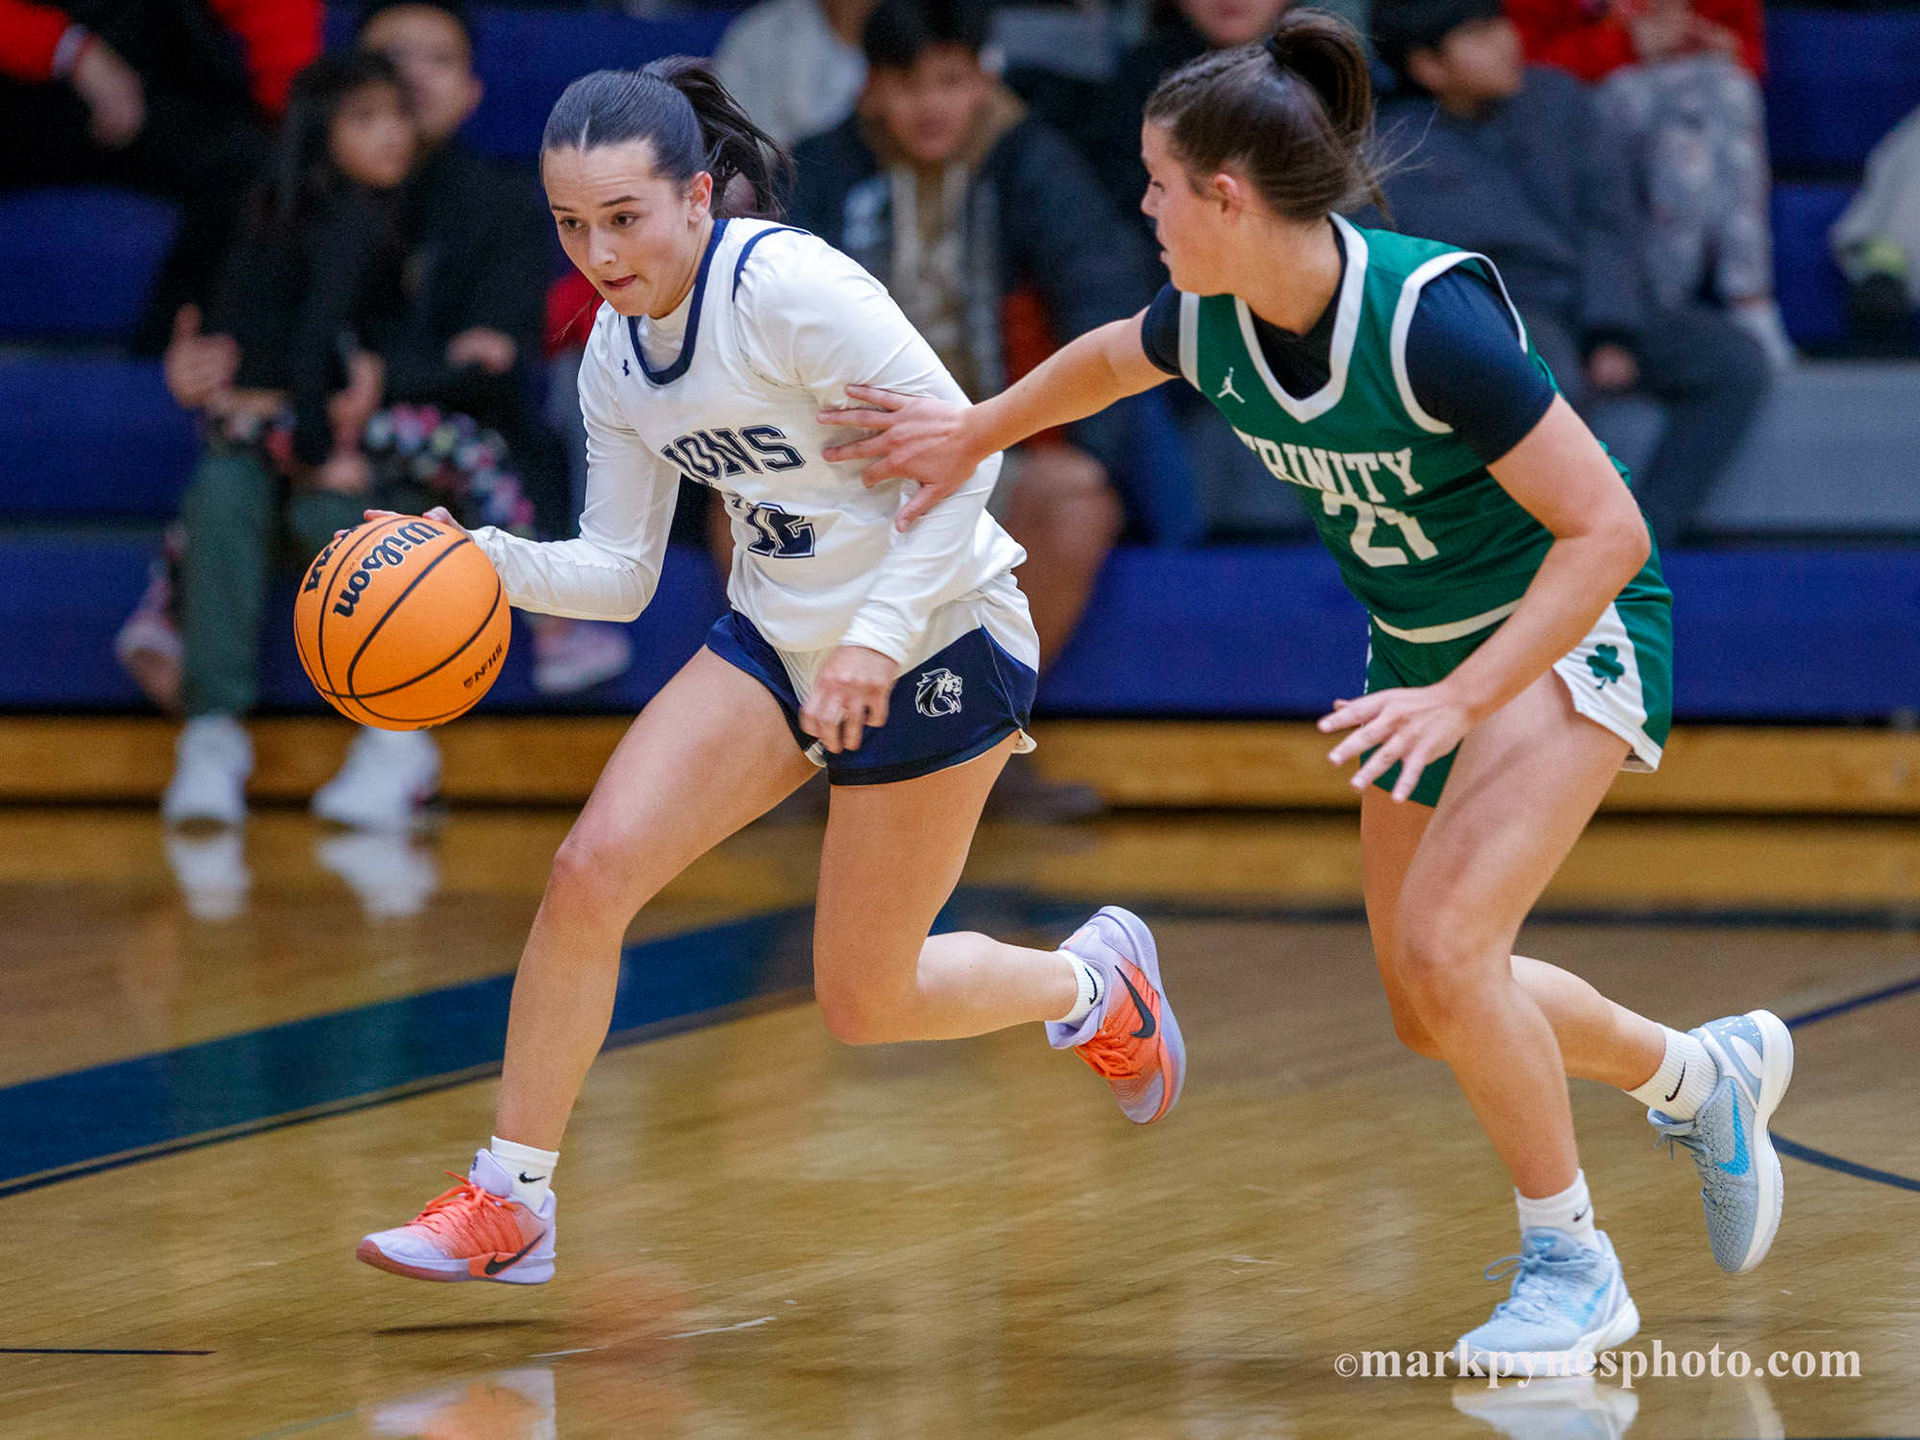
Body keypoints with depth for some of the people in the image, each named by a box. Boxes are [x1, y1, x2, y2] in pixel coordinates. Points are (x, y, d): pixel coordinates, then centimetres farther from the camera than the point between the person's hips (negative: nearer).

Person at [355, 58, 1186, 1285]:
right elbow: (618, 571, 5)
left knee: (864, 1002, 3)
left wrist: (877, 637, -29)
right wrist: (491, 561, -13)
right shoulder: (617, 355, 0)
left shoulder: (789, 286, -23)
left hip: (937, 645, -7)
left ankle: (1091, 981, 33)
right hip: (777, 639, 7)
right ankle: (510, 1203, -2)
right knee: (592, 871, -12)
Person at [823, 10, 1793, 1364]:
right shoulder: (1209, 322, -11)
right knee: (1431, 1012, 11)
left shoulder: (1431, 316, -32)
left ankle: (1572, 1265, -4)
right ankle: (1707, 1072, 37)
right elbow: (1110, 358, 17)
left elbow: (1606, 530, -30)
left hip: (1568, 635, -8)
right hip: (1419, 643, 8)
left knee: (1442, 948, -23)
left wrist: (1461, 699, -34)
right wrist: (974, 432, 23)